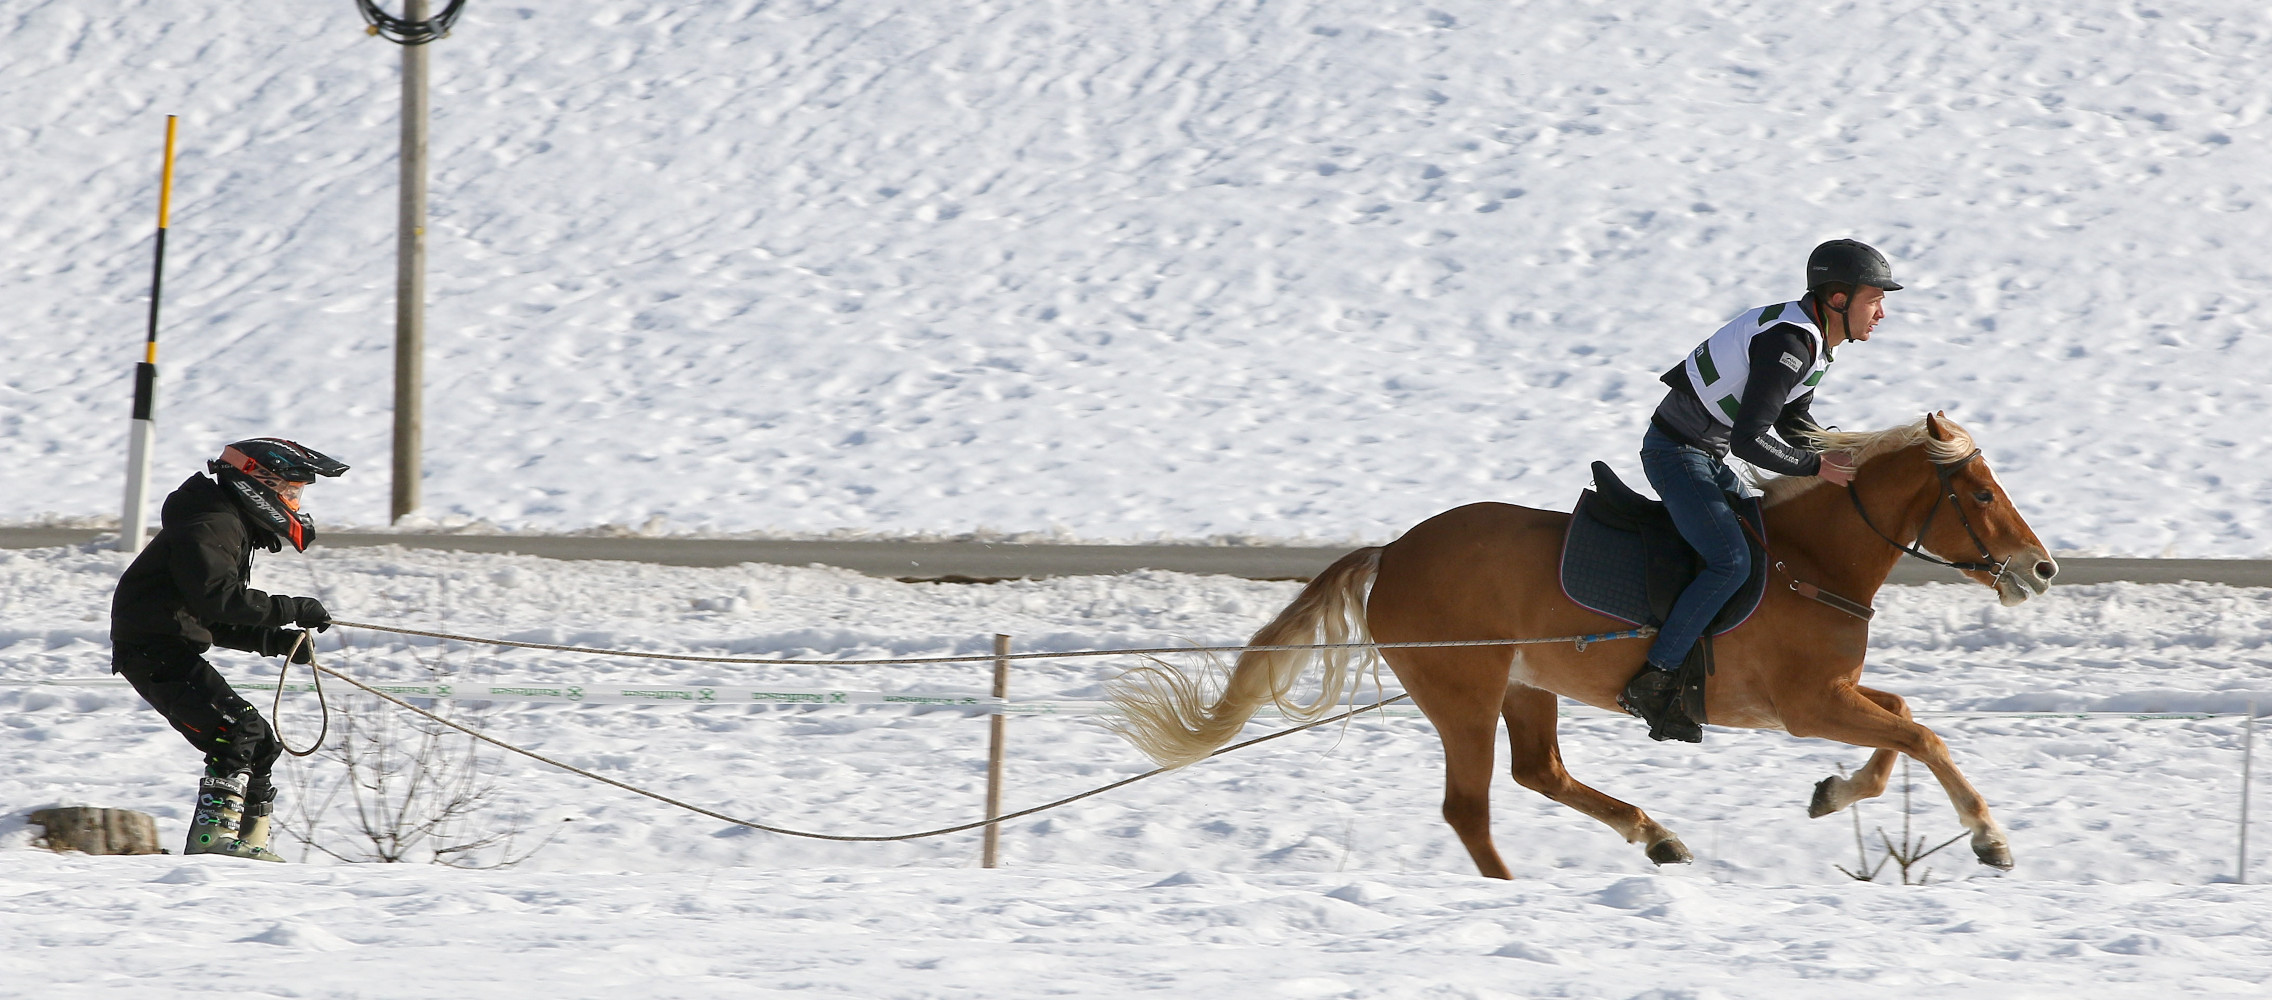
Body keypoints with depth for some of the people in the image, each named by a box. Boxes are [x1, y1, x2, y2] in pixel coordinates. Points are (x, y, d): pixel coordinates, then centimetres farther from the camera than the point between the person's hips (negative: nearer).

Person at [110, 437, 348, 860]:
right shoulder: (211, 527, -13)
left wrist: (278, 641, 8)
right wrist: (291, 610, -25)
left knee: (260, 745, 10)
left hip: (173, 651, 11)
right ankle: (215, 837, -25)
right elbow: (217, 597, -28)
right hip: (153, 651, -11)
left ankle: (250, 841, 12)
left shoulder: (231, 527, 21)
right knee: (238, 730, -21)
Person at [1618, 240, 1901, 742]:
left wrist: (1846, 459, 6)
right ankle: (1653, 681, -17)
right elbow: (1749, 440, -29)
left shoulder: (1815, 337, 7)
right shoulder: (1789, 343, -25)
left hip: (1706, 456, 11)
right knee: (1731, 562, -21)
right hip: (1676, 452, -11)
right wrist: (1817, 466, -22)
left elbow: (1793, 422, 20)